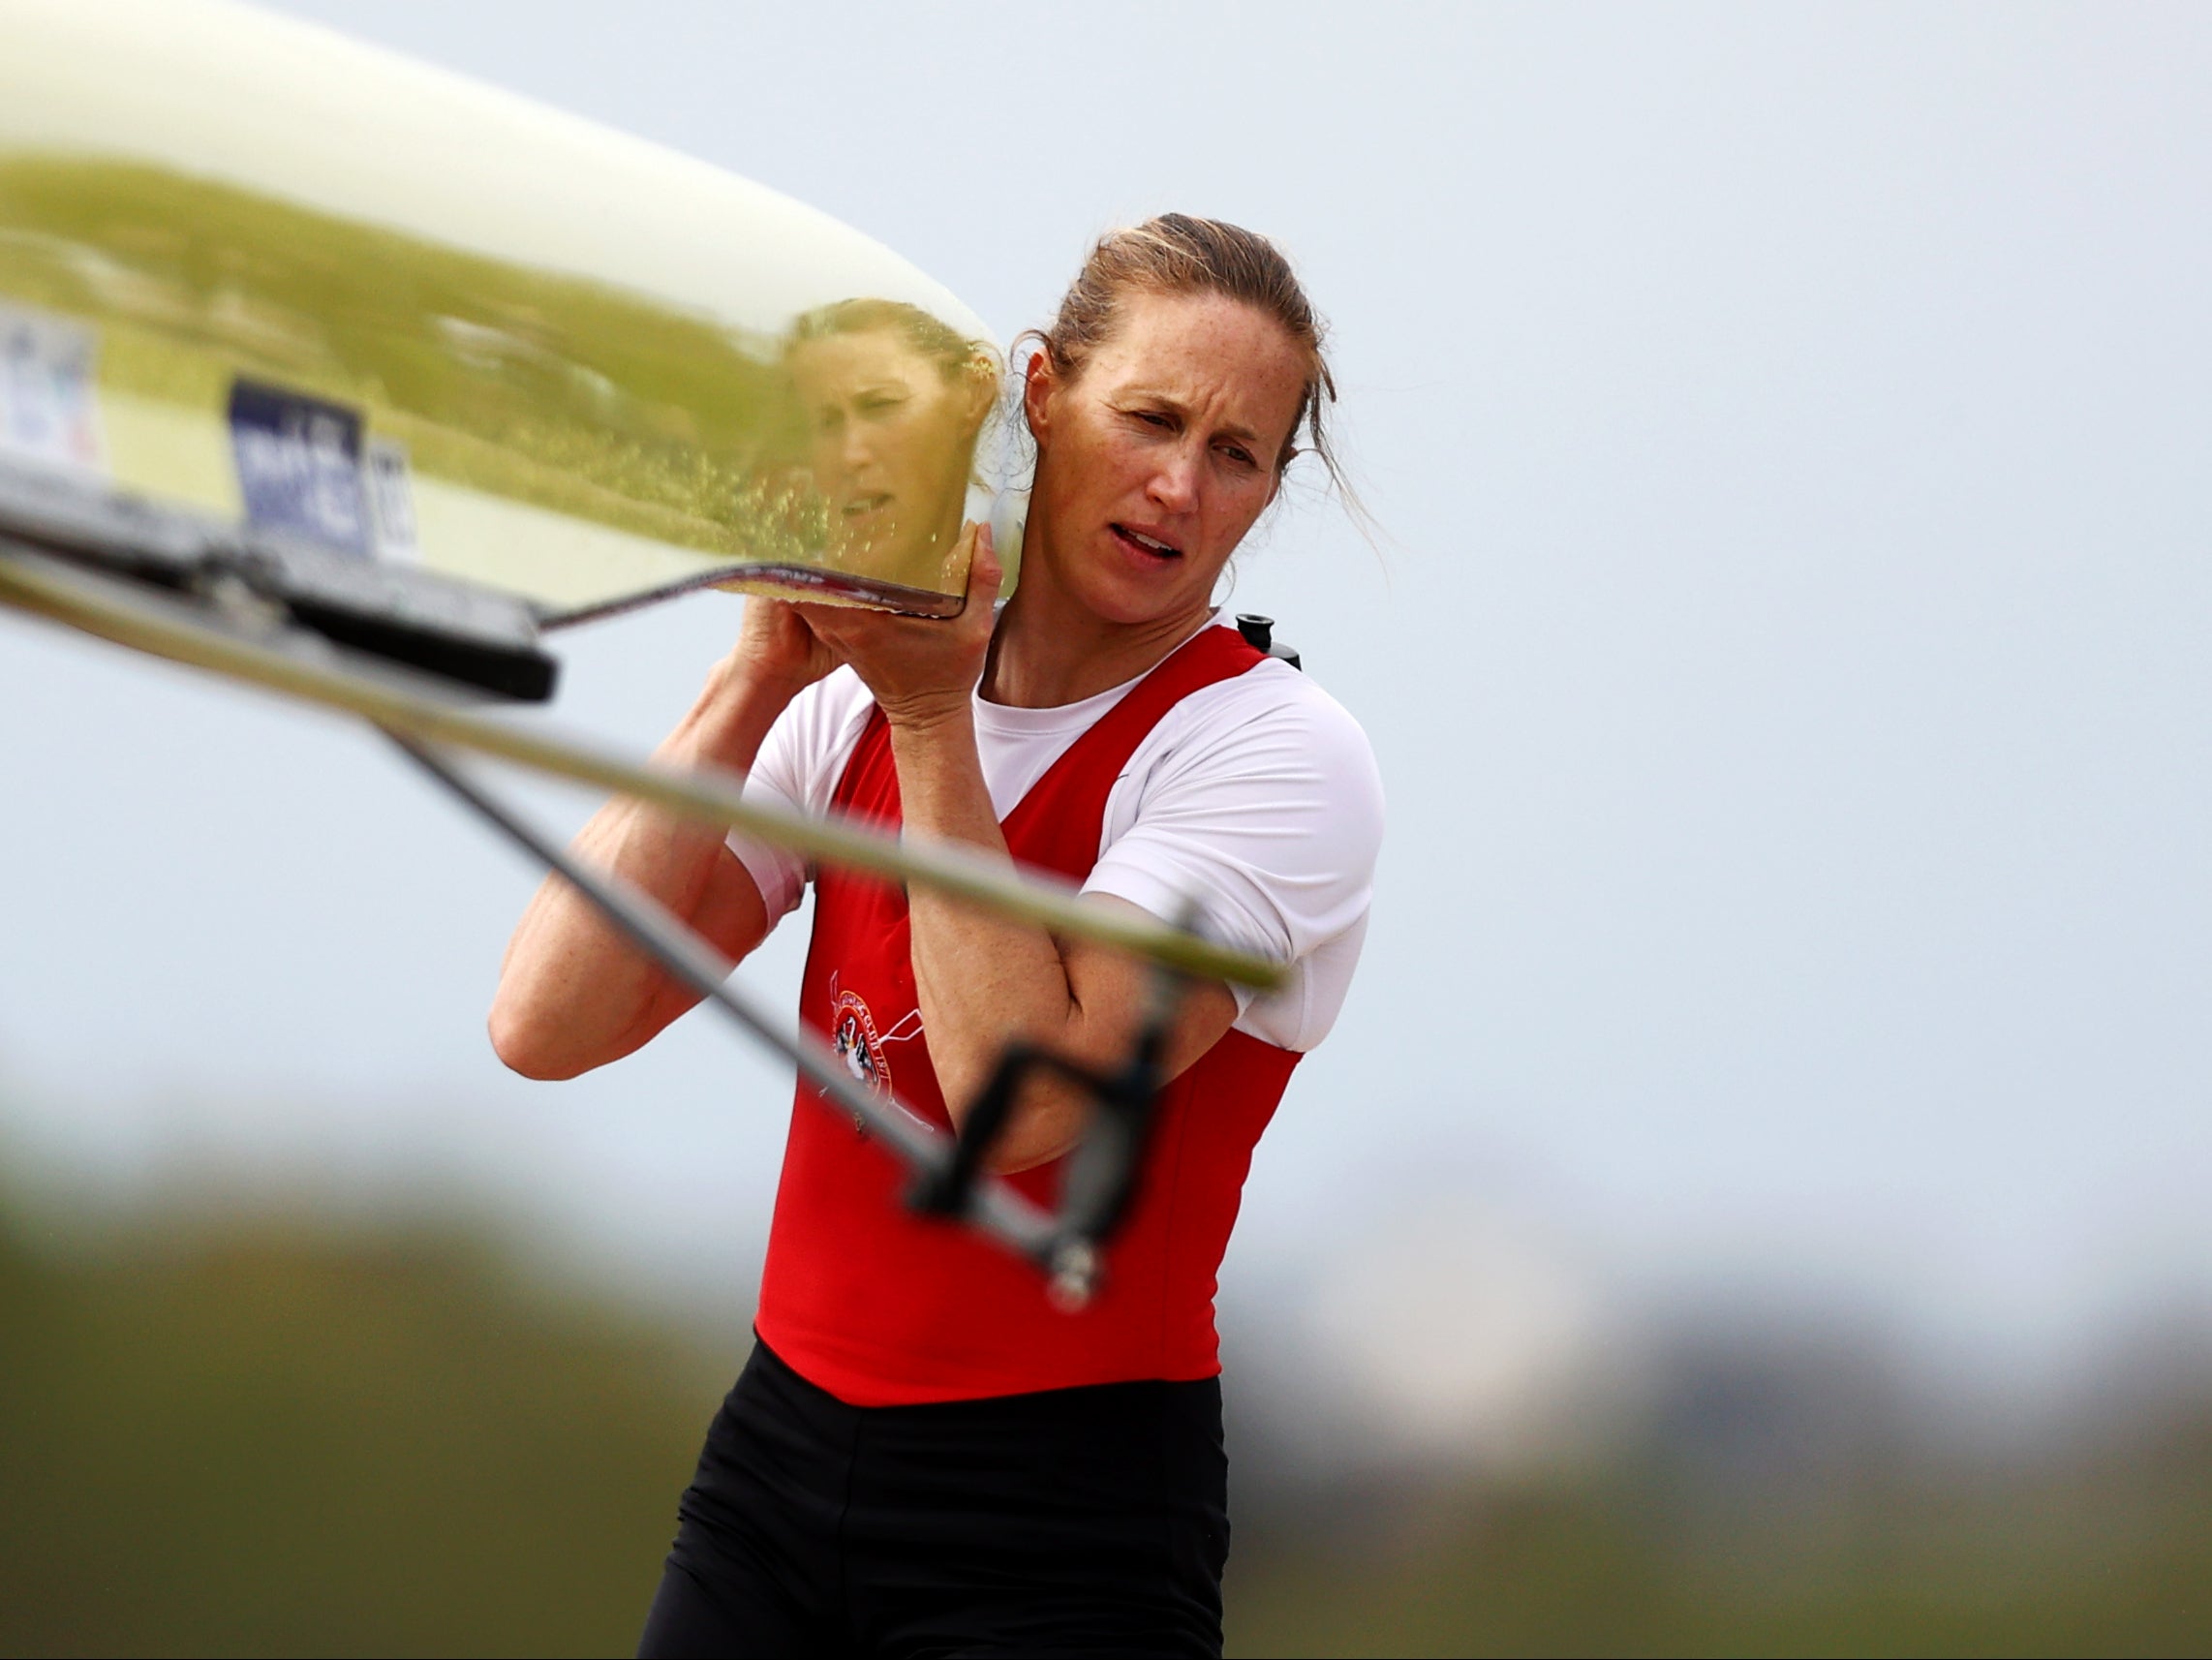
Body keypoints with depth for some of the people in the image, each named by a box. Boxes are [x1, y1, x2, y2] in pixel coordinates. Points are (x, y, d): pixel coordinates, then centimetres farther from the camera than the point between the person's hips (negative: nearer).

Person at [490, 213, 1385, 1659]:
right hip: (781, 1449, 4)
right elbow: (548, 1025, -5)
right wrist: (760, 677, -8)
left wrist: (931, 720, -15)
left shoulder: (1278, 751, -9)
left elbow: (1022, 1103, -22)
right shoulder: (849, 708, 5)